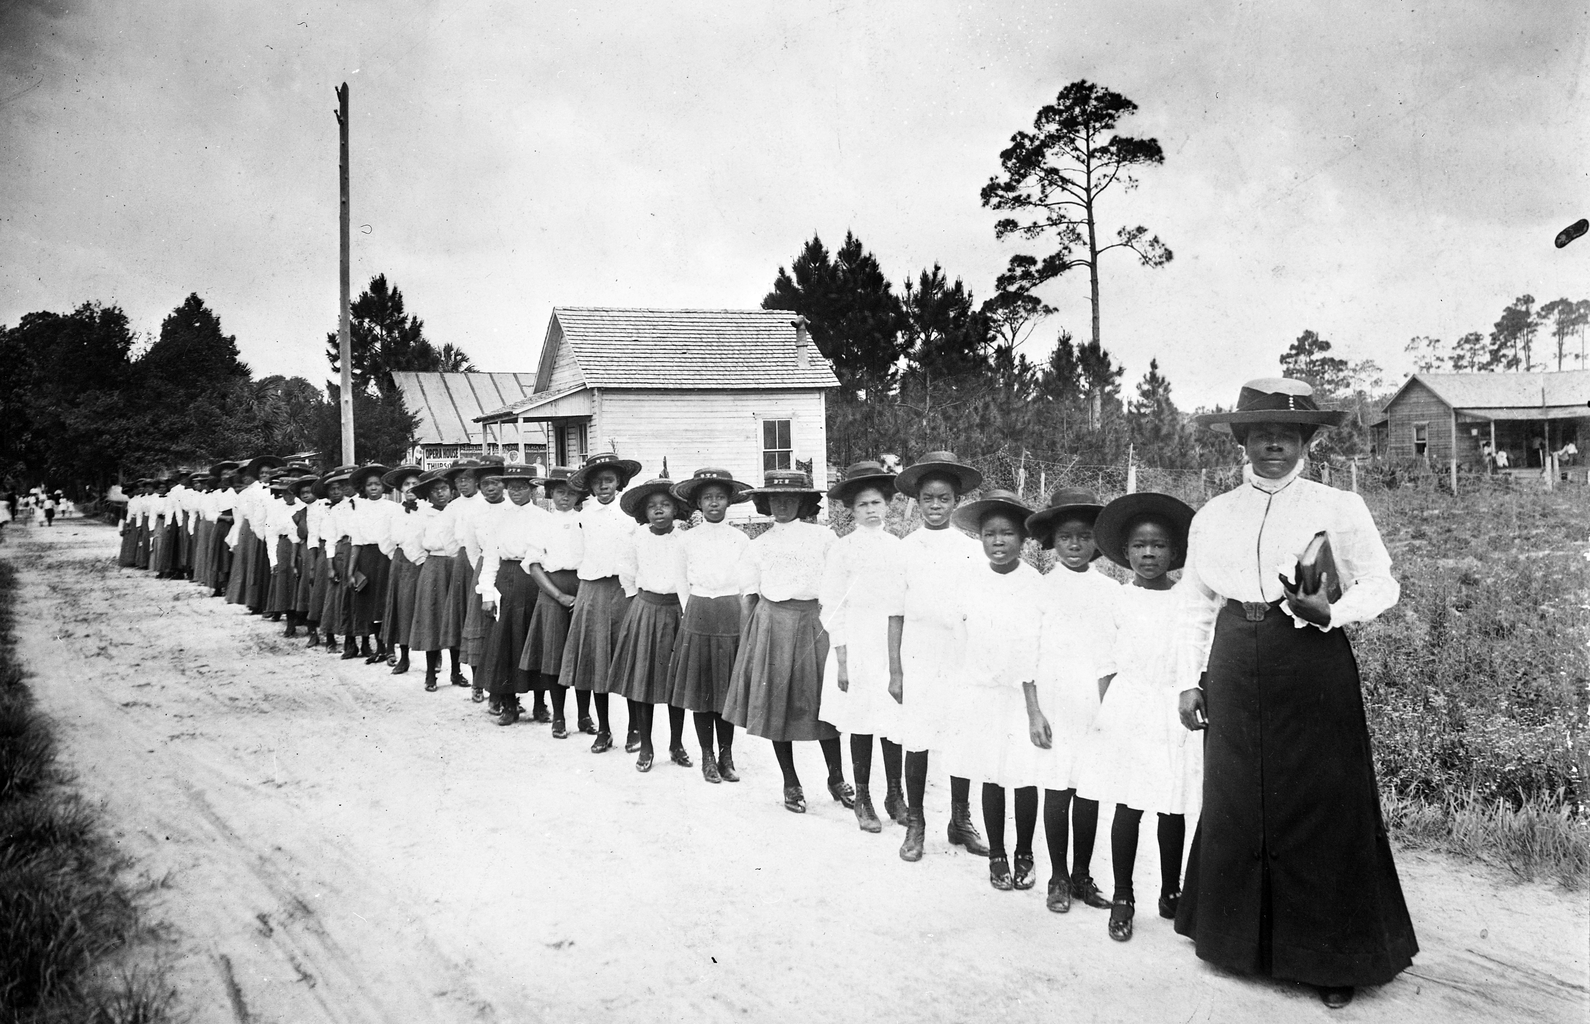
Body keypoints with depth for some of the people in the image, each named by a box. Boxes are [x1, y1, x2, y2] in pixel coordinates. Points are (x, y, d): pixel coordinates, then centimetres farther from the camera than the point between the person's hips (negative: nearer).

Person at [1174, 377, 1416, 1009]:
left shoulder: (1338, 508, 0)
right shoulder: (1212, 517, 8)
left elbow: (1381, 584, 3)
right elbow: (1194, 606, 12)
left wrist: (1329, 611, -16)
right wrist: (1189, 681, 6)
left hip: (1314, 668, -3)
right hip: (1235, 673, 3)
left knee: (1322, 808, 2)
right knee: (1233, 805, 9)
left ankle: (1332, 957, 18)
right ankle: (1238, 938, 27)